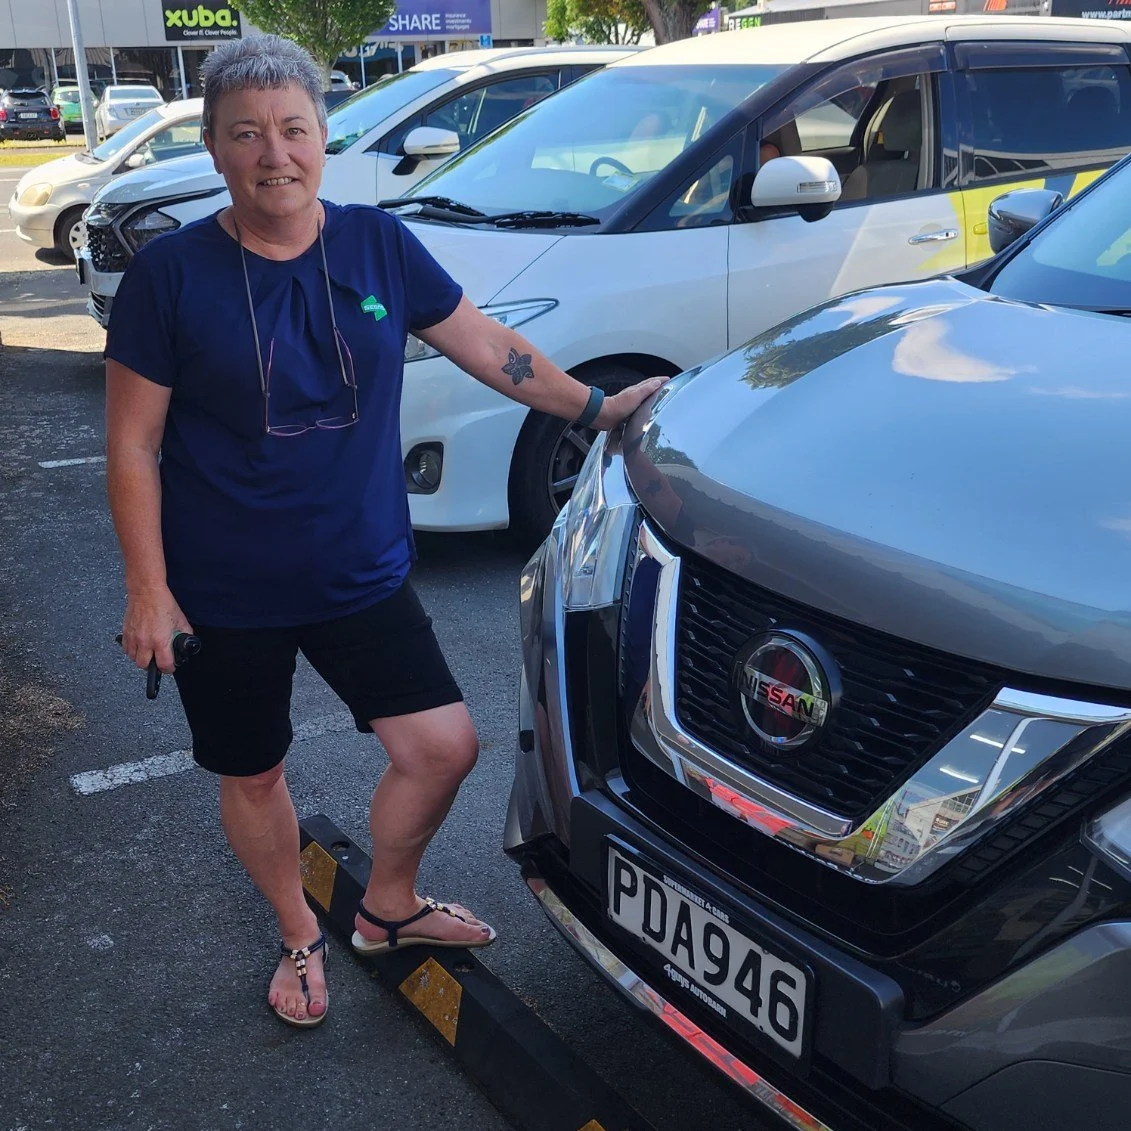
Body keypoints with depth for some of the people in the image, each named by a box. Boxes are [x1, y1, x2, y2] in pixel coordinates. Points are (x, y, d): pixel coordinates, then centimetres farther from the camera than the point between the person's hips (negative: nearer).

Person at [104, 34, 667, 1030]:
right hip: (224, 595, -2)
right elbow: (132, 445, -8)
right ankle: (302, 938, 42)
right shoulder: (171, 274, -12)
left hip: (362, 572, 3)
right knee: (254, 776, 14)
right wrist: (148, 589, -11)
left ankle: (389, 908, 32)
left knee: (444, 748, 3)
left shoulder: (378, 246, -3)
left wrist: (596, 406, 4)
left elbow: (484, 345, 7)